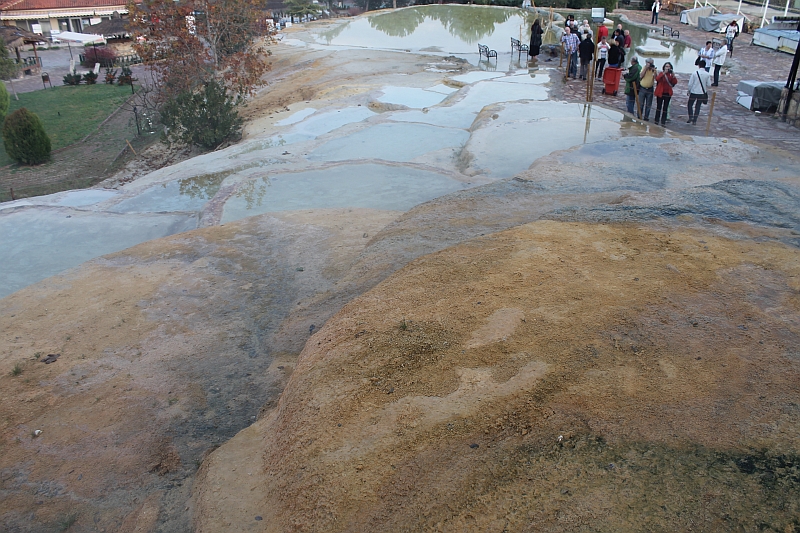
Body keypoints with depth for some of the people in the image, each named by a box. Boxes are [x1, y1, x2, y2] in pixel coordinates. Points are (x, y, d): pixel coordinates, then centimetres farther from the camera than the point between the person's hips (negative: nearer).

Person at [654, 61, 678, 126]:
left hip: (668, 93, 2)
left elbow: (675, 82, -9)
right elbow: (657, 79, -21)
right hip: (660, 93, -2)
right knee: (659, 107, 6)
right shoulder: (661, 73, -1)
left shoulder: (671, 74, 4)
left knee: (665, 108, 4)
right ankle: (656, 121, 15)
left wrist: (673, 75, -21)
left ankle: (663, 122, 6)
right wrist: (664, 73, -29)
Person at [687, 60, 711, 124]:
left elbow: (690, 83, -9)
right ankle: (694, 120, 13)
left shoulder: (695, 73, -13)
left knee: (690, 105, 15)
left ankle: (690, 118, 3)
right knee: (698, 106, 12)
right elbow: (708, 84, -4)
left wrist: (689, 90, 5)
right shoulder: (707, 74, -8)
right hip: (702, 93, 2)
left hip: (694, 92, -2)